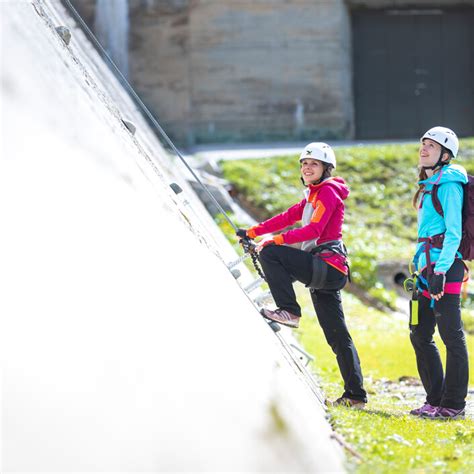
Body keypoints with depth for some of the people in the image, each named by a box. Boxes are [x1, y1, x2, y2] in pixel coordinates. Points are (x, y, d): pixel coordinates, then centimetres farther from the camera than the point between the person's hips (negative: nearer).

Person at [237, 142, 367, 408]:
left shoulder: (328, 191, -6)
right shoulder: (313, 196, 24)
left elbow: (314, 230, -18)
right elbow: (287, 218, 23)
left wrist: (276, 240, -19)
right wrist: (253, 232, 17)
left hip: (326, 265, -10)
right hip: (322, 273, 10)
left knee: (270, 253, -17)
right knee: (338, 337, 8)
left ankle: (289, 311, -17)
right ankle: (356, 395, 8)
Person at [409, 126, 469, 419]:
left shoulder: (449, 184, -8)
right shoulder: (430, 185, 20)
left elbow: (454, 233, -15)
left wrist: (441, 270, -23)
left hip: (445, 265, -10)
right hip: (427, 267, 10)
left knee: (452, 336, -6)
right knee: (420, 335, 11)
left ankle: (453, 404, -3)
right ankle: (436, 400, 19)